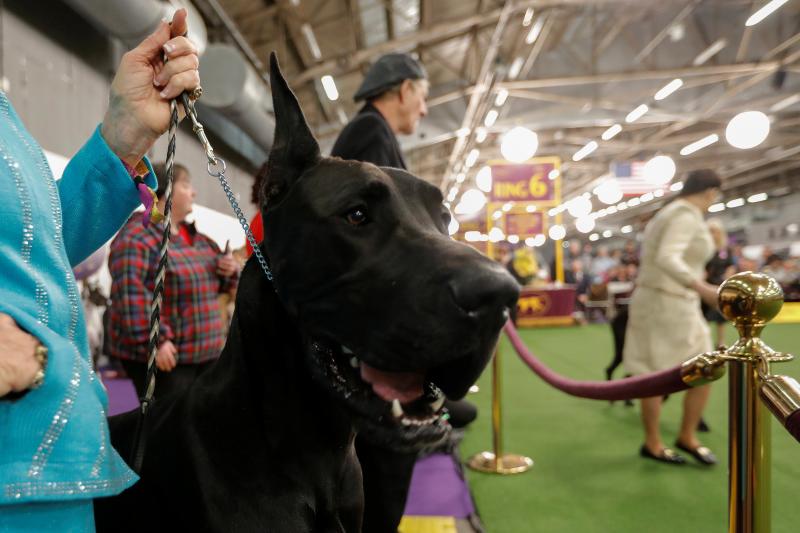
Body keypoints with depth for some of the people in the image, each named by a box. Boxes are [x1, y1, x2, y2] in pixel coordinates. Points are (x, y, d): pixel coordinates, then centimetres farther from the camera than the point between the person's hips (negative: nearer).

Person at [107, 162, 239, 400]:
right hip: (163, 356, -8)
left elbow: (215, 283, 23)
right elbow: (130, 294, -24)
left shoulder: (197, 238, 14)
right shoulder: (135, 238, -14)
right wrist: (154, 340, -28)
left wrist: (229, 270, 0)